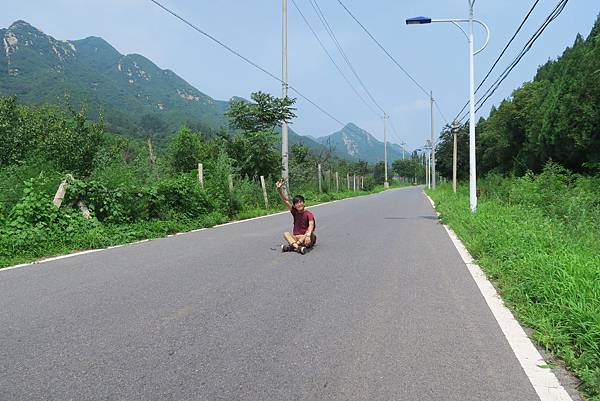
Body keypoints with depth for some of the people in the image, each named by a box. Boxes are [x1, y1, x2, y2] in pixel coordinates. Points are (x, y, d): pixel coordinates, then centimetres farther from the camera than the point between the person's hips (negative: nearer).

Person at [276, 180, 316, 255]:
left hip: (306, 240, -4)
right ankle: (298, 247, -43)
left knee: (310, 235, -34)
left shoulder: (309, 214, -12)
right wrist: (279, 190, -18)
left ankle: (290, 246, -36)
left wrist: (307, 235, -49)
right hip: (296, 238, 4)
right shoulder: (295, 212, 2)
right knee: (286, 234, -20)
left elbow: (311, 225, -30)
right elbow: (286, 201, -5)